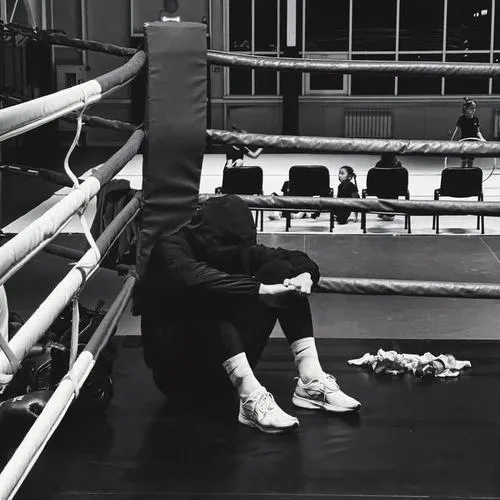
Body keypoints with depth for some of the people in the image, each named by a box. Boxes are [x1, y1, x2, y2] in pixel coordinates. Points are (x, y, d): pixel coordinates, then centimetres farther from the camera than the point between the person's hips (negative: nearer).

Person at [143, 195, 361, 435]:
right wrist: (261, 290, -41)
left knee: (279, 270, -8)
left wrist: (305, 275, -20)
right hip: (179, 367, -6)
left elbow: (295, 258, 4)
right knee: (210, 299, -34)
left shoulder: (237, 249, 0)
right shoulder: (170, 248, -17)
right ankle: (251, 398, -41)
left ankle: (311, 380, -17)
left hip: (230, 366, 6)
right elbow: (194, 279, -39)